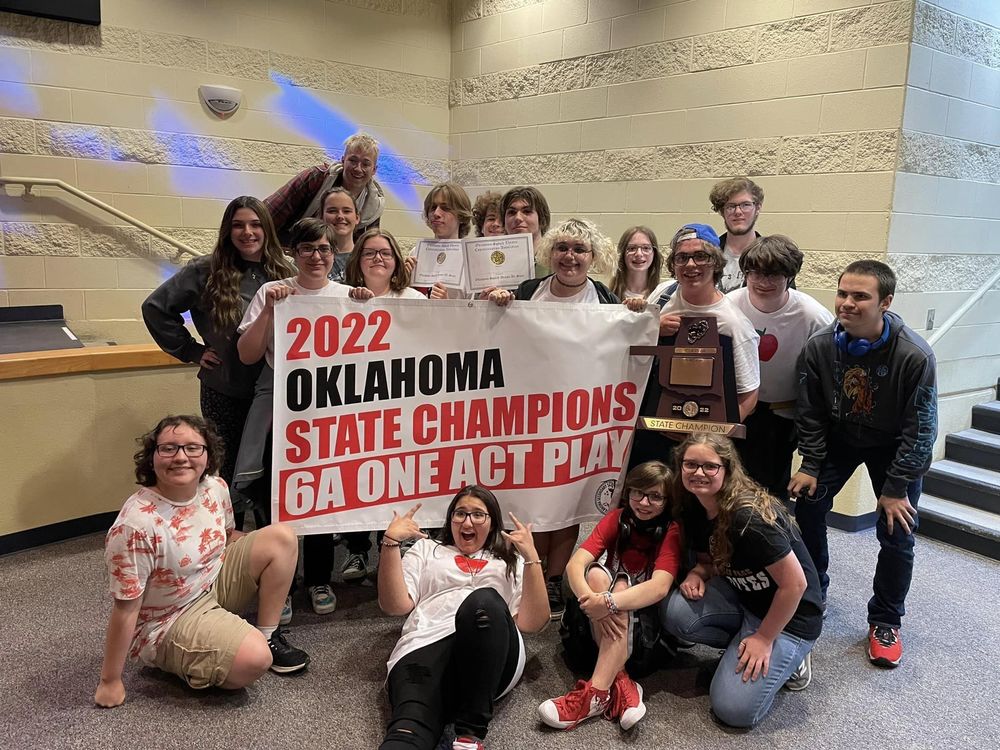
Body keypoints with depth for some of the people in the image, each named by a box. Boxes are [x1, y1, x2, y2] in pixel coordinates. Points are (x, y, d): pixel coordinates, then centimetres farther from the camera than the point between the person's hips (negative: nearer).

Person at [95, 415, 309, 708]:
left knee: (282, 537, -6)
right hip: (168, 621, -7)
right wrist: (110, 681, -14)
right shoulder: (136, 525, -31)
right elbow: (126, 608, -23)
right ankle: (181, 662, 2)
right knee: (254, 660, -29)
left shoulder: (215, 488, -9)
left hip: (214, 583, 8)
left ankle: (269, 637, 5)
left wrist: (270, 553, 1)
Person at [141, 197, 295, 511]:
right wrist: (190, 350, -2)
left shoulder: (286, 273, 1)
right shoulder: (206, 270, -5)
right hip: (224, 392, -2)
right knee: (227, 472, 10)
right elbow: (156, 307, -1)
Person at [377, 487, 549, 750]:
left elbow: (532, 623, 12)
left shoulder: (511, 560, 29)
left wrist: (532, 558, 3)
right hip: (425, 646, 0)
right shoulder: (426, 549, 31)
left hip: (492, 654, 0)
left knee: (484, 600, -37)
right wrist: (391, 542, 7)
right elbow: (395, 605, 15)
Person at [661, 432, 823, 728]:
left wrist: (764, 638, -16)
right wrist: (697, 574, -13)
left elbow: (795, 584, -25)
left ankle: (787, 657, 9)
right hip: (742, 597, 7)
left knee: (734, 709, -15)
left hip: (789, 615, -7)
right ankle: (743, 642, 4)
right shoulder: (694, 510, -5)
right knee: (677, 612, -22)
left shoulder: (750, 517, -30)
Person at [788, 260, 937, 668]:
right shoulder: (819, 346, -21)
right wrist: (810, 464, -9)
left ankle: (885, 622, 16)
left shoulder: (915, 356, -29)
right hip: (838, 436, 3)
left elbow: (920, 428, -20)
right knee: (807, 506, -4)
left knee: (896, 533, -6)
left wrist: (896, 487, -18)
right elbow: (810, 412, -8)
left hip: (894, 446, -2)